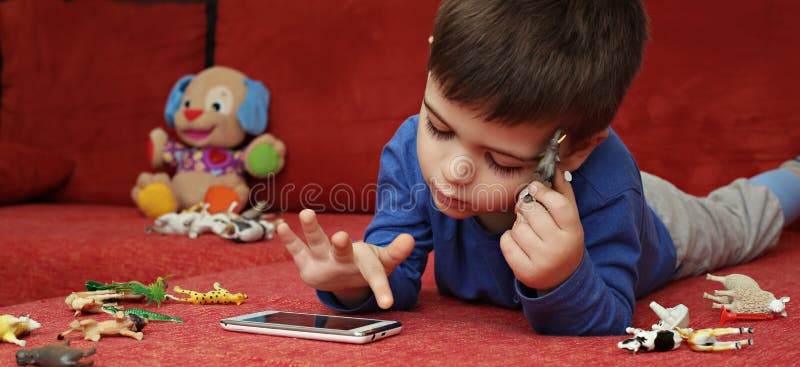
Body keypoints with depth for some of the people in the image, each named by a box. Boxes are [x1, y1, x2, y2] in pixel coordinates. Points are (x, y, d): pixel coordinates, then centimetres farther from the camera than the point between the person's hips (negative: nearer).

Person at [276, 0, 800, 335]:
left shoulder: (600, 184, -52)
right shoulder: (412, 151, -40)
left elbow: (608, 327, -44)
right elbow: (398, 278, -32)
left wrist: (564, 284, -66)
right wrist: (359, 281, -56)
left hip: (654, 230, -1)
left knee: (738, 221, 31)